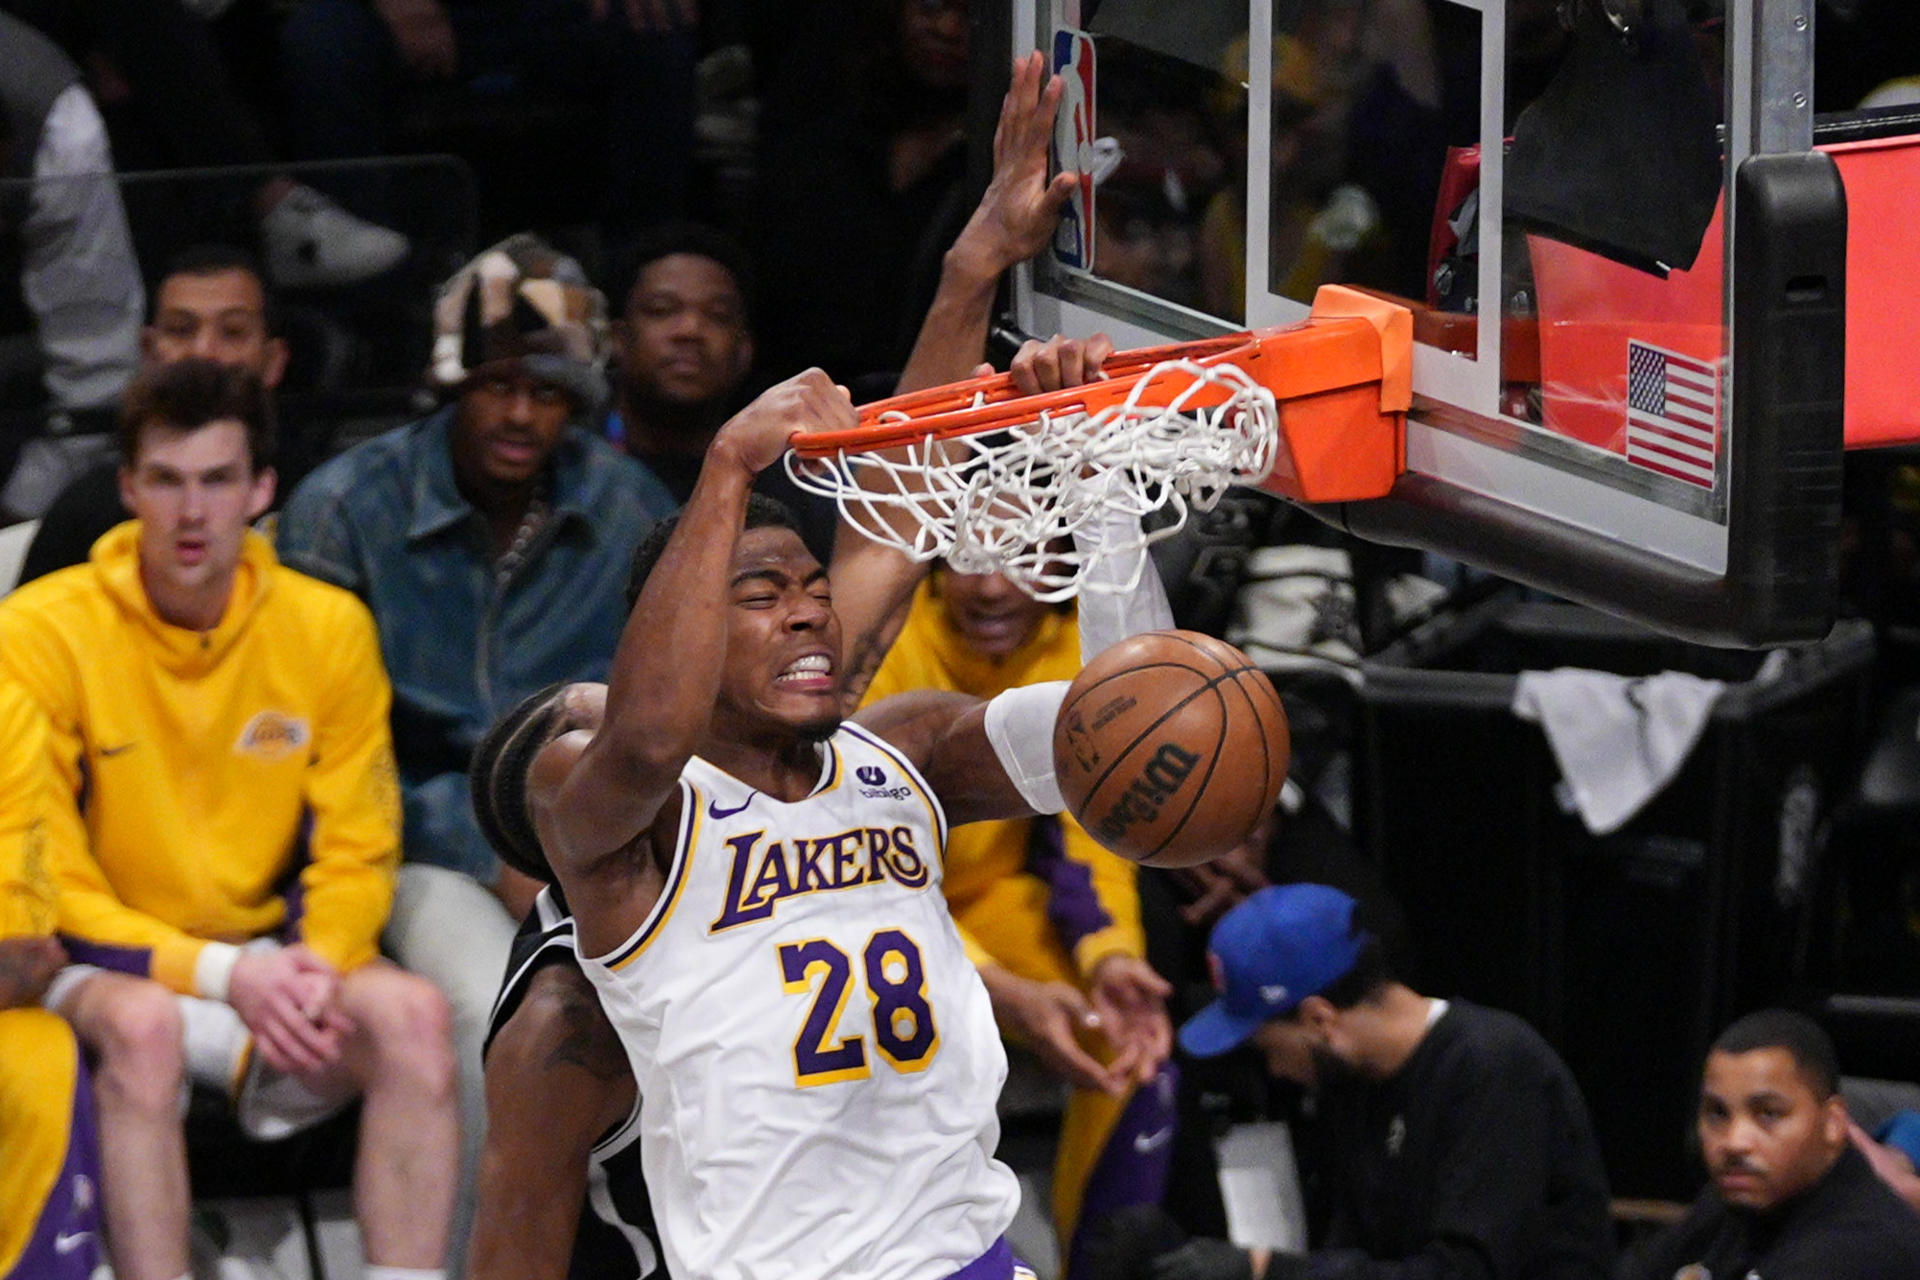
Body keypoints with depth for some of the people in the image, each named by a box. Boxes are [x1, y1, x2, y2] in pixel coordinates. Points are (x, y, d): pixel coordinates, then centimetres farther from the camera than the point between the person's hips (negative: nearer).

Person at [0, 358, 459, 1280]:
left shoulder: (328, 627, 0)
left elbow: (358, 854, 5)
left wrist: (313, 971, -17)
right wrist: (222, 974, -22)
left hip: (268, 952, 3)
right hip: (103, 961, -3)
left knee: (409, 1012, -26)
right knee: (142, 1023, -37)